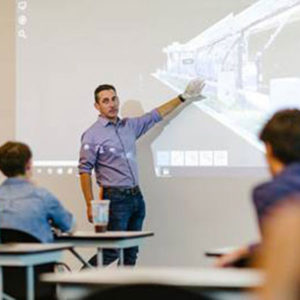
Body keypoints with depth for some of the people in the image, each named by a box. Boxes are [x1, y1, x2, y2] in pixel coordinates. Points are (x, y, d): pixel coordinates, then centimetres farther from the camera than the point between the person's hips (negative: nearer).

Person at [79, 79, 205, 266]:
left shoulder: (129, 126, 12)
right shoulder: (93, 135, -7)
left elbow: (155, 116, 24)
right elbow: (85, 171, -8)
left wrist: (183, 97, 26)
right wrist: (90, 205, -14)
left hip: (136, 196, 7)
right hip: (115, 199, -7)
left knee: (131, 252, 10)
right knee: (111, 253, -13)